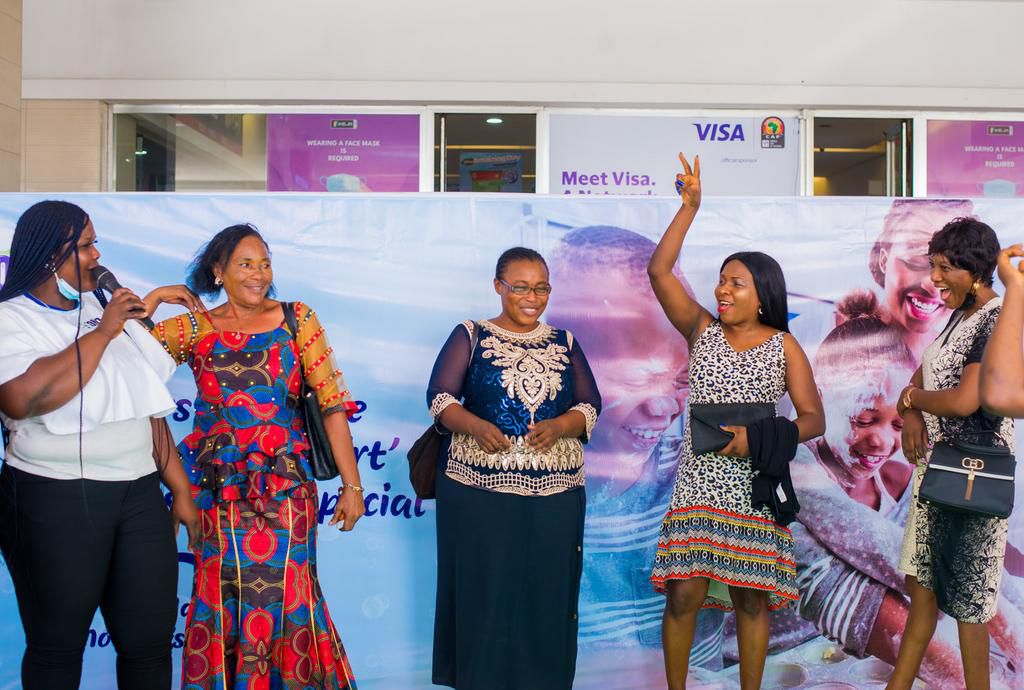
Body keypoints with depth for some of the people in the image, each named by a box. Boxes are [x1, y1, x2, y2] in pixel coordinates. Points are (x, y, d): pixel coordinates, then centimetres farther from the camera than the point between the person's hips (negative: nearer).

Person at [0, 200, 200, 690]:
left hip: (139, 494, 5)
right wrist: (101, 333, -16)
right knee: (57, 646, 9)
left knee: (151, 640, 7)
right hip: (53, 500, -5)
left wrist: (179, 488, 14)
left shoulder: (105, 312, 13)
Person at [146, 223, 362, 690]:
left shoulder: (297, 319, 0)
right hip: (219, 490, 1)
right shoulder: (193, 328, 3)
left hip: (286, 487, -1)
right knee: (223, 597, 7)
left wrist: (352, 484, -7)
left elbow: (333, 404, -4)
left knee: (285, 595, 3)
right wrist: (153, 300, -8)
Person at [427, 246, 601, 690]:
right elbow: (440, 396, -3)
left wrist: (557, 426, -13)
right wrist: (474, 425, -22)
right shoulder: (470, 336, 5)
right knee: (482, 592, 0)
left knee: (546, 594, 3)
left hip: (554, 493, 2)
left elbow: (590, 405, 7)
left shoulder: (565, 343, 13)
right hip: (478, 490, -2)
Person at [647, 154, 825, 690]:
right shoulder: (702, 330, 4)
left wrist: (758, 438, -17)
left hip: (754, 489, 0)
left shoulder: (783, 347, 2)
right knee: (683, 594, -3)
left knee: (751, 600, 6)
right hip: (698, 485, 1)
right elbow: (659, 271, -5)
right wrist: (689, 207, -9)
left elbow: (814, 419, -1)